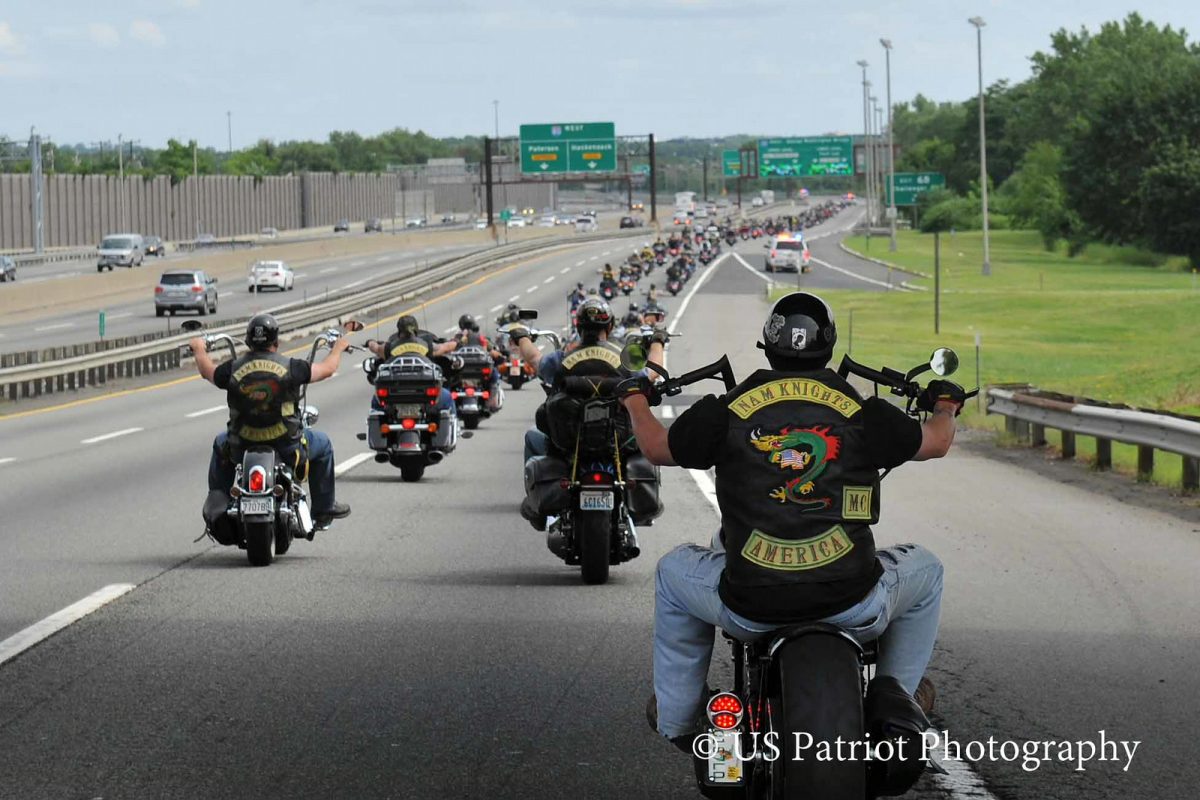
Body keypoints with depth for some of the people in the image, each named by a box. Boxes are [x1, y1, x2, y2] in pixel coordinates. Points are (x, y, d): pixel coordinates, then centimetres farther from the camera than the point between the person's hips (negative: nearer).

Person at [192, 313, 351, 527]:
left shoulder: (233, 369, -6)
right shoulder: (290, 367, -10)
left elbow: (206, 371, 16)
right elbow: (327, 369, 5)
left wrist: (199, 349, 38)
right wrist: (338, 348, 27)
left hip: (242, 448, 2)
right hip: (285, 447, -2)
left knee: (221, 445, 35)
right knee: (322, 445, 26)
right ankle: (324, 508, 29)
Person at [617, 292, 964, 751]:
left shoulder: (727, 411, -2)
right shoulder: (862, 413, -2)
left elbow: (657, 448, 15)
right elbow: (935, 443, 16)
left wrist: (635, 401, 38)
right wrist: (945, 406, 41)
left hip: (750, 608, 0)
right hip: (851, 606, 0)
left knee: (673, 572, 32)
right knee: (924, 570, 31)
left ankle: (675, 716, 36)